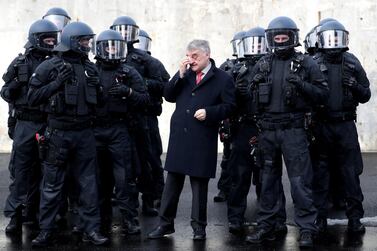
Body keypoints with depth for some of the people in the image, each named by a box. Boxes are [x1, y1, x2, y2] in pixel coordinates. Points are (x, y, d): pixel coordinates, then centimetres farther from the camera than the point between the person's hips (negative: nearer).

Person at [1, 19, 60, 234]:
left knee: (40, 171, 9)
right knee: (20, 170, -3)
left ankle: (33, 213, 19)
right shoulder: (20, 63, 1)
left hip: (48, 125, 3)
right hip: (25, 125, -3)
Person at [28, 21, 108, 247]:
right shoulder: (49, 67, -4)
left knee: (89, 183, 6)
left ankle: (91, 229, 14)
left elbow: (98, 100, 19)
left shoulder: (90, 68, 9)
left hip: (84, 133, 4)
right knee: (52, 185, 4)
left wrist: (96, 87, -2)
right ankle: (46, 231, 13)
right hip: (58, 133, -4)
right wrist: (57, 83, -17)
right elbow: (33, 97, -8)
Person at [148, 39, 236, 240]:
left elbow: (228, 106, -3)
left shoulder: (222, 79, 0)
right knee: (172, 181, 7)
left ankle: (199, 226, 15)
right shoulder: (184, 75, 12)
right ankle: (165, 223, 15)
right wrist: (180, 74, -4)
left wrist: (208, 113, -16)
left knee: (200, 183, 5)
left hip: (203, 140, -4)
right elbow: (168, 96, 6)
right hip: (179, 137, 4)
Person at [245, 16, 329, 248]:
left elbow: (323, 94, -4)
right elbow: (253, 97, 19)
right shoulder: (262, 65, 11)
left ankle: (307, 229, 3)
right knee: (268, 179, 11)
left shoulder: (306, 63, 1)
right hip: (268, 130, 4)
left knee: (300, 181, -4)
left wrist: (301, 85, -17)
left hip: (294, 130, -4)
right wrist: (256, 84, -1)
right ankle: (266, 227, 20)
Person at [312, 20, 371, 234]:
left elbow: (366, 96, 9)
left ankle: (355, 218, 9)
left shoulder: (352, 63, 6)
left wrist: (355, 86, -10)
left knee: (351, 173, 1)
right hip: (320, 126, -1)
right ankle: (320, 216, 16)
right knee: (320, 172, 6)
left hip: (346, 125, 1)